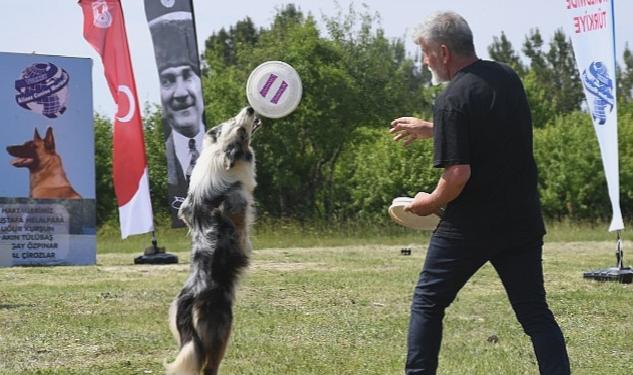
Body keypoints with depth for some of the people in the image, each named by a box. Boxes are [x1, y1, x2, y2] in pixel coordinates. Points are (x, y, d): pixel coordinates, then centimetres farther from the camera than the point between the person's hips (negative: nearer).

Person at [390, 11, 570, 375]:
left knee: (428, 301, 11)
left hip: (471, 225, -6)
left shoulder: (452, 100, -16)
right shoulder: (508, 78, 6)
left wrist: (431, 202, -3)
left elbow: (458, 174, -22)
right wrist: (431, 130, 25)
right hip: (523, 219, 6)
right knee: (535, 311, 8)